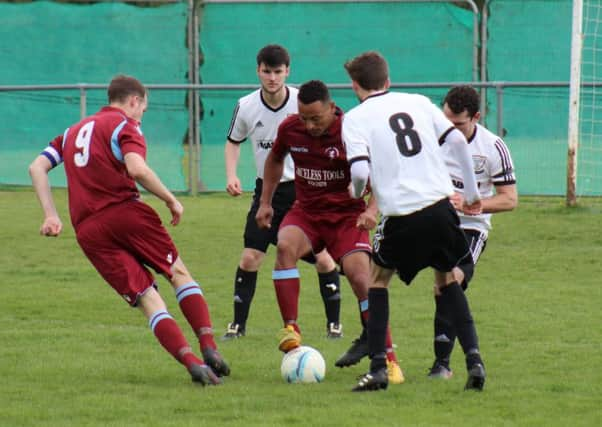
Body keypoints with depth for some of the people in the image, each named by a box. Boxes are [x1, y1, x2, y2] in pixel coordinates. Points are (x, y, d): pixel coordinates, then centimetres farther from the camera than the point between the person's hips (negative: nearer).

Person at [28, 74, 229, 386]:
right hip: (125, 211, -5)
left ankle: (191, 362, -14)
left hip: (87, 230, 5)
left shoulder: (73, 132, 25)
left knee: (148, 299, 1)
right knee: (179, 273, 12)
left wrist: (51, 216, 10)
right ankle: (208, 348, -2)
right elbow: (136, 168, -15)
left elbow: (37, 167, 14)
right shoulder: (124, 125, 4)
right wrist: (171, 200, -6)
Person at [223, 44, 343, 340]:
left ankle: (334, 322, 11)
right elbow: (233, 142, 12)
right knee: (249, 258, -7)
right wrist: (231, 176, -3)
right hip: (268, 190, 1)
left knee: (323, 258, -6)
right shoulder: (246, 107, -7)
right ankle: (238, 324, 6)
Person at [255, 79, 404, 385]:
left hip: (347, 214, -3)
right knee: (285, 246, -29)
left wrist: (372, 209, -29)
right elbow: (275, 159, 17)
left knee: (360, 277, -18)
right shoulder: (289, 129, -5)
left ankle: (389, 359, -9)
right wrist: (265, 203, 17)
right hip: (306, 211, 3)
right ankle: (291, 329, -23)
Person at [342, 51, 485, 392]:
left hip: (401, 216, -3)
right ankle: (474, 359, 8)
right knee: (447, 279, 24)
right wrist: (472, 193, 14)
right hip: (440, 206, 3)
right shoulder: (418, 102, 14)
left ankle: (378, 368, 11)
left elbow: (361, 171, -12)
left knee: (378, 277, 20)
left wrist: (355, 196, 11)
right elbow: (458, 141, 6)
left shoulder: (355, 118, 1)